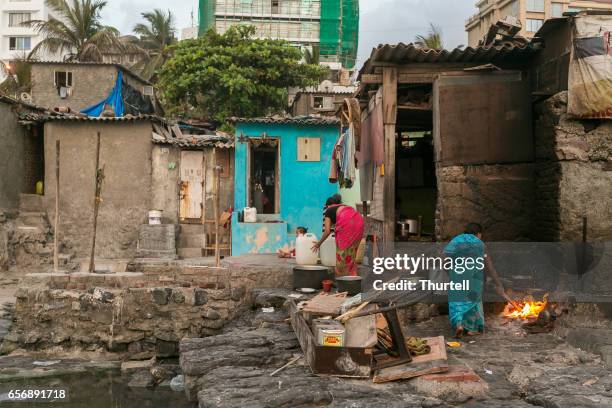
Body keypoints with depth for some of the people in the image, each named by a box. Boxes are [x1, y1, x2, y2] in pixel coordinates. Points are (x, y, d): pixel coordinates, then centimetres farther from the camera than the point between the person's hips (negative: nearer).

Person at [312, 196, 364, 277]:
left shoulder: (329, 211, 21)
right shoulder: (346, 207, 36)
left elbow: (327, 231, 13)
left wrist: (319, 243, 26)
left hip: (346, 222, -5)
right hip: (359, 220, 5)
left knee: (342, 252, 6)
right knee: (351, 251, 15)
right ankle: (352, 276, 15)